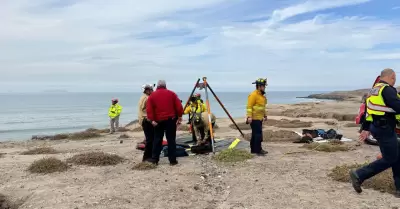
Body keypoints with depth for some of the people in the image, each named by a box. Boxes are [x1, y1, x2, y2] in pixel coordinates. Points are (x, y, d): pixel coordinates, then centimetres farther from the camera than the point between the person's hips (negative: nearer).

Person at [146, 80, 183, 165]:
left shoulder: (152, 95, 5)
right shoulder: (171, 93, 5)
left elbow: (149, 109, -4)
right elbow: (179, 106, -1)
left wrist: (152, 120, -5)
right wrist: (179, 116, 2)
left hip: (158, 121, 1)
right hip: (171, 120, -1)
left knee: (157, 140, 12)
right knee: (171, 140, 3)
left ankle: (154, 159, 14)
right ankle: (172, 160, 4)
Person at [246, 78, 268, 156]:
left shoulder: (262, 95, 17)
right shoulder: (253, 95, -14)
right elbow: (249, 106, -19)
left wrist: (265, 115, 25)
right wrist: (249, 116, -24)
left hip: (259, 118, 10)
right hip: (254, 119, -10)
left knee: (255, 134, 14)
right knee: (258, 134, -10)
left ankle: (254, 149, 20)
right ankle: (258, 150, -4)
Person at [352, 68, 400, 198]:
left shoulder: (374, 90, 15)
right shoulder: (388, 90, -16)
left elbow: (369, 110, 18)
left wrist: (366, 129, 21)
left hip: (377, 127, 10)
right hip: (385, 129, -10)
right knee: (389, 159, -1)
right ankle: (359, 175, -1)